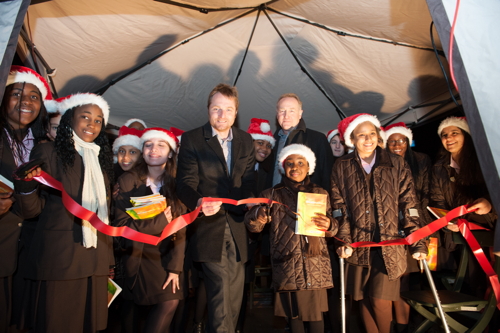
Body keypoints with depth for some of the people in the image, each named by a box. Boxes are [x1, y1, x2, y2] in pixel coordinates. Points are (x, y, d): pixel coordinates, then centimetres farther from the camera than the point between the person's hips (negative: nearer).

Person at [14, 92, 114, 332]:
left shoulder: (101, 160, 12)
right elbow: (31, 210, -6)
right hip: (57, 261, -5)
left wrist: (108, 259, 14)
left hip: (95, 264, 5)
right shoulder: (47, 153, -3)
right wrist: (26, 184, -27)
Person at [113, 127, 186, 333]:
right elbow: (121, 224, -14)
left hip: (165, 257, 2)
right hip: (137, 256, -2)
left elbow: (180, 230, -5)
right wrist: (160, 221, -21)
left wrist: (175, 267, -12)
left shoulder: (177, 185, 0)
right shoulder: (128, 181, -7)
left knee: (170, 300, -10)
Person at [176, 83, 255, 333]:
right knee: (220, 291, -6)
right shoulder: (192, 139, -3)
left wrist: (248, 200, -13)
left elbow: (248, 182, 9)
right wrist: (199, 202, -28)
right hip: (209, 227, -4)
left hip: (236, 226, 5)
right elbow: (185, 184, -8)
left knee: (235, 292, 13)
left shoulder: (245, 141, 10)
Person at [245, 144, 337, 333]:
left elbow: (333, 227, 10)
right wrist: (257, 216, -22)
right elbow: (253, 227, 1)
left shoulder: (320, 194, 10)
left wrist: (329, 225, -13)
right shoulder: (272, 195, 5)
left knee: (316, 313, 4)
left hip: (316, 266, 1)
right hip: (287, 267, -1)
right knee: (293, 313, 5)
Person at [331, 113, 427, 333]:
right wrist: (344, 241, -9)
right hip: (359, 245, 1)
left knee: (381, 300, -3)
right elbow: (339, 207, -1)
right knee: (364, 299, 9)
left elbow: (409, 205, 0)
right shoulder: (342, 167, 3)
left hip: (389, 244, -1)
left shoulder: (396, 164, 3)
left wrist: (418, 242, -4)